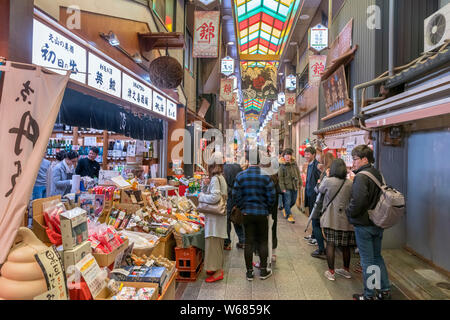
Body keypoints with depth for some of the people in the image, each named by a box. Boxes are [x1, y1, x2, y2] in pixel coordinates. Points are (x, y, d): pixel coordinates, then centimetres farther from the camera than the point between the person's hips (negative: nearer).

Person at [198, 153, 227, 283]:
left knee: (214, 243, -2)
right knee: (217, 243, 17)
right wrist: (204, 196, 13)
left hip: (215, 217, -10)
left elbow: (215, 197, -25)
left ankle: (218, 271, 5)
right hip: (219, 215, 10)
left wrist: (202, 196, -10)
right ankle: (217, 268, 27)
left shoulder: (215, 179, -17)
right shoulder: (221, 177, 12)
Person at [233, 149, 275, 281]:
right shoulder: (266, 176, -11)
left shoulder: (240, 176, -7)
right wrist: (267, 209, 6)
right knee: (263, 242, 12)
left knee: (248, 242, 9)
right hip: (262, 213, -1)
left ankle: (249, 272, 18)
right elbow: (271, 196, -9)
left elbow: (236, 195, -6)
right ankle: (263, 271, 20)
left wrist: (243, 208, 5)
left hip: (247, 213, 1)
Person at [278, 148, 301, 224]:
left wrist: (300, 183, 7)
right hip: (287, 187, -4)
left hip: (295, 186, 4)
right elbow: (280, 178, -6)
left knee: (293, 201, 14)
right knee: (287, 202, -3)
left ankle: (286, 210, 38)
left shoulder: (295, 165, 6)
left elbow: (298, 174, 13)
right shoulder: (282, 167, -5)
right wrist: (283, 188, -10)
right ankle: (289, 215, 11)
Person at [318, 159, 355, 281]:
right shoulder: (350, 183, 0)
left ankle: (331, 272, 7)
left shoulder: (328, 181, -10)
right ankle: (346, 270, 28)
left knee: (330, 244, 3)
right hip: (346, 219, 4)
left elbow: (320, 190, 9)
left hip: (331, 219, -4)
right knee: (345, 246, 14)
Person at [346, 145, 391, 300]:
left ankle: (369, 295, 16)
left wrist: (349, 212, -14)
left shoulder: (361, 176, -19)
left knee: (367, 260, 3)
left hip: (364, 224, -8)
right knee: (377, 256, 21)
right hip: (378, 223, 8)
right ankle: (385, 290, 28)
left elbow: (358, 200, -31)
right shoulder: (378, 174, 8)